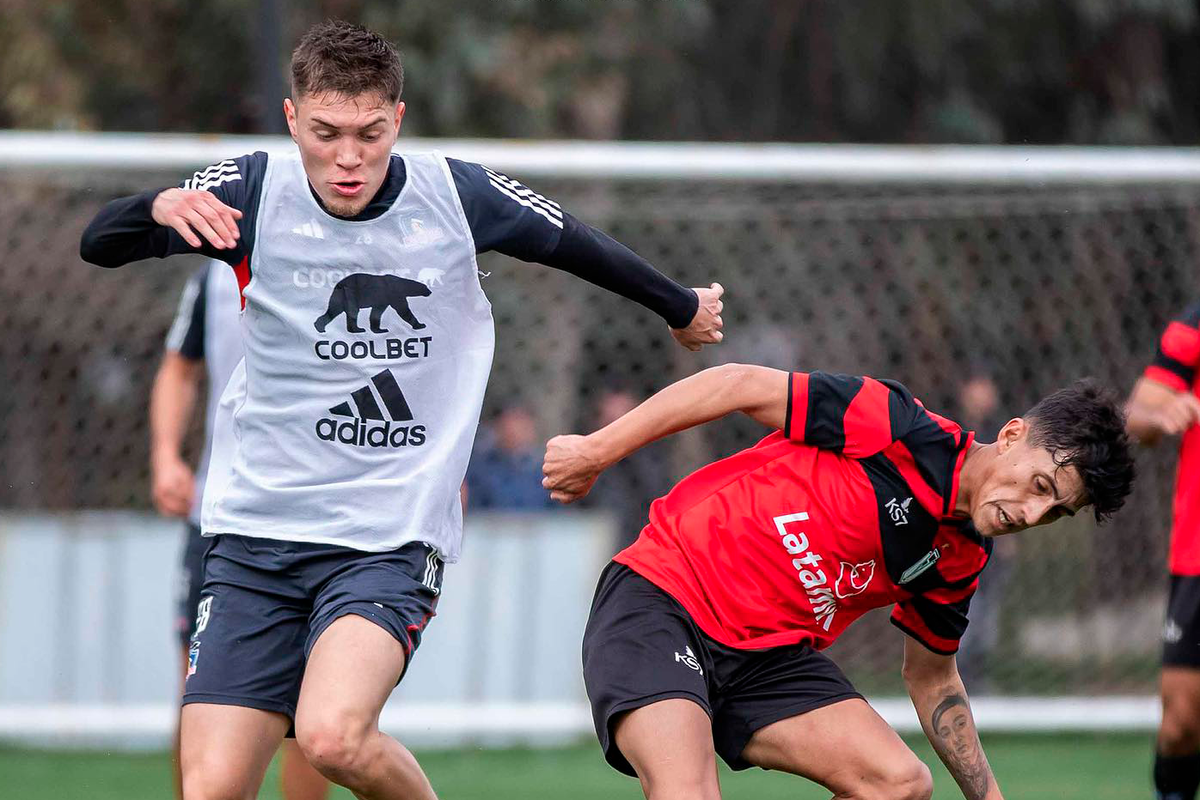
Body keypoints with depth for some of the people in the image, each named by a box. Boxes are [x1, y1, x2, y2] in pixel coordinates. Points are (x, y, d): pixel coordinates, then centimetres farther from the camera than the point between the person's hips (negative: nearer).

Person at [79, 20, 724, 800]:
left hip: (392, 538, -2)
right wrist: (160, 208, -34)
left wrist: (683, 308, 32)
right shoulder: (252, 193, -4)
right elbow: (99, 245, -11)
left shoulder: (458, 196, -3)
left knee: (334, 736, -27)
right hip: (257, 533, 2)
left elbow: (578, 246, 16)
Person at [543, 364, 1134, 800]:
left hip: (772, 653, 7)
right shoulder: (903, 431, -16)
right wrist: (596, 452, -12)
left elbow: (931, 678, 22)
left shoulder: (960, 560, 6)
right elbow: (741, 386, -12)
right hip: (659, 599, -7)